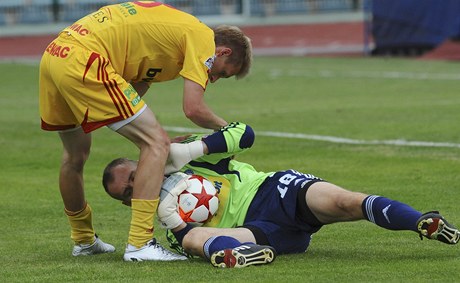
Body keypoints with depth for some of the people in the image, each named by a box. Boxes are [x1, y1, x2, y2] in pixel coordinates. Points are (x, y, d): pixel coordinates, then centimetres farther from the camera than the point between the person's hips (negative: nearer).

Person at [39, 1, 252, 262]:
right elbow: (193, 108, -7)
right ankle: (139, 245, -10)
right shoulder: (202, 36, 2)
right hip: (83, 63, -10)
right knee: (157, 144, -5)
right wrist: (223, 127, 13)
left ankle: (83, 240, 45)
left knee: (76, 154, 28)